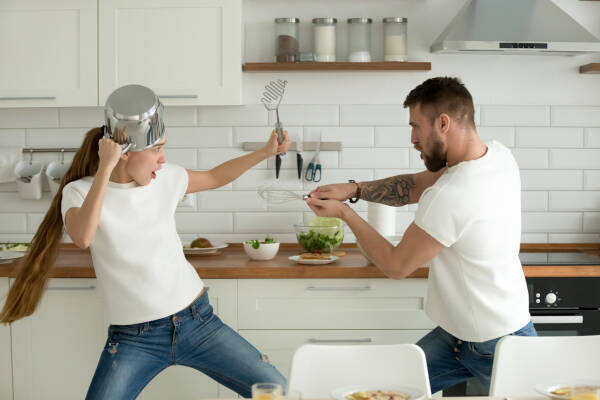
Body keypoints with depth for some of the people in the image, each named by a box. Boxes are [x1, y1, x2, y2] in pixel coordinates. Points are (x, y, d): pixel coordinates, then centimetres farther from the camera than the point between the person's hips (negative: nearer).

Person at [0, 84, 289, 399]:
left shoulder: (166, 178, 2)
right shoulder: (80, 192, -8)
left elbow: (215, 177, 21)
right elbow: (82, 237, -31)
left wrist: (265, 152, 11)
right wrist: (105, 168, -30)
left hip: (197, 322, 3)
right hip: (133, 340, -3)